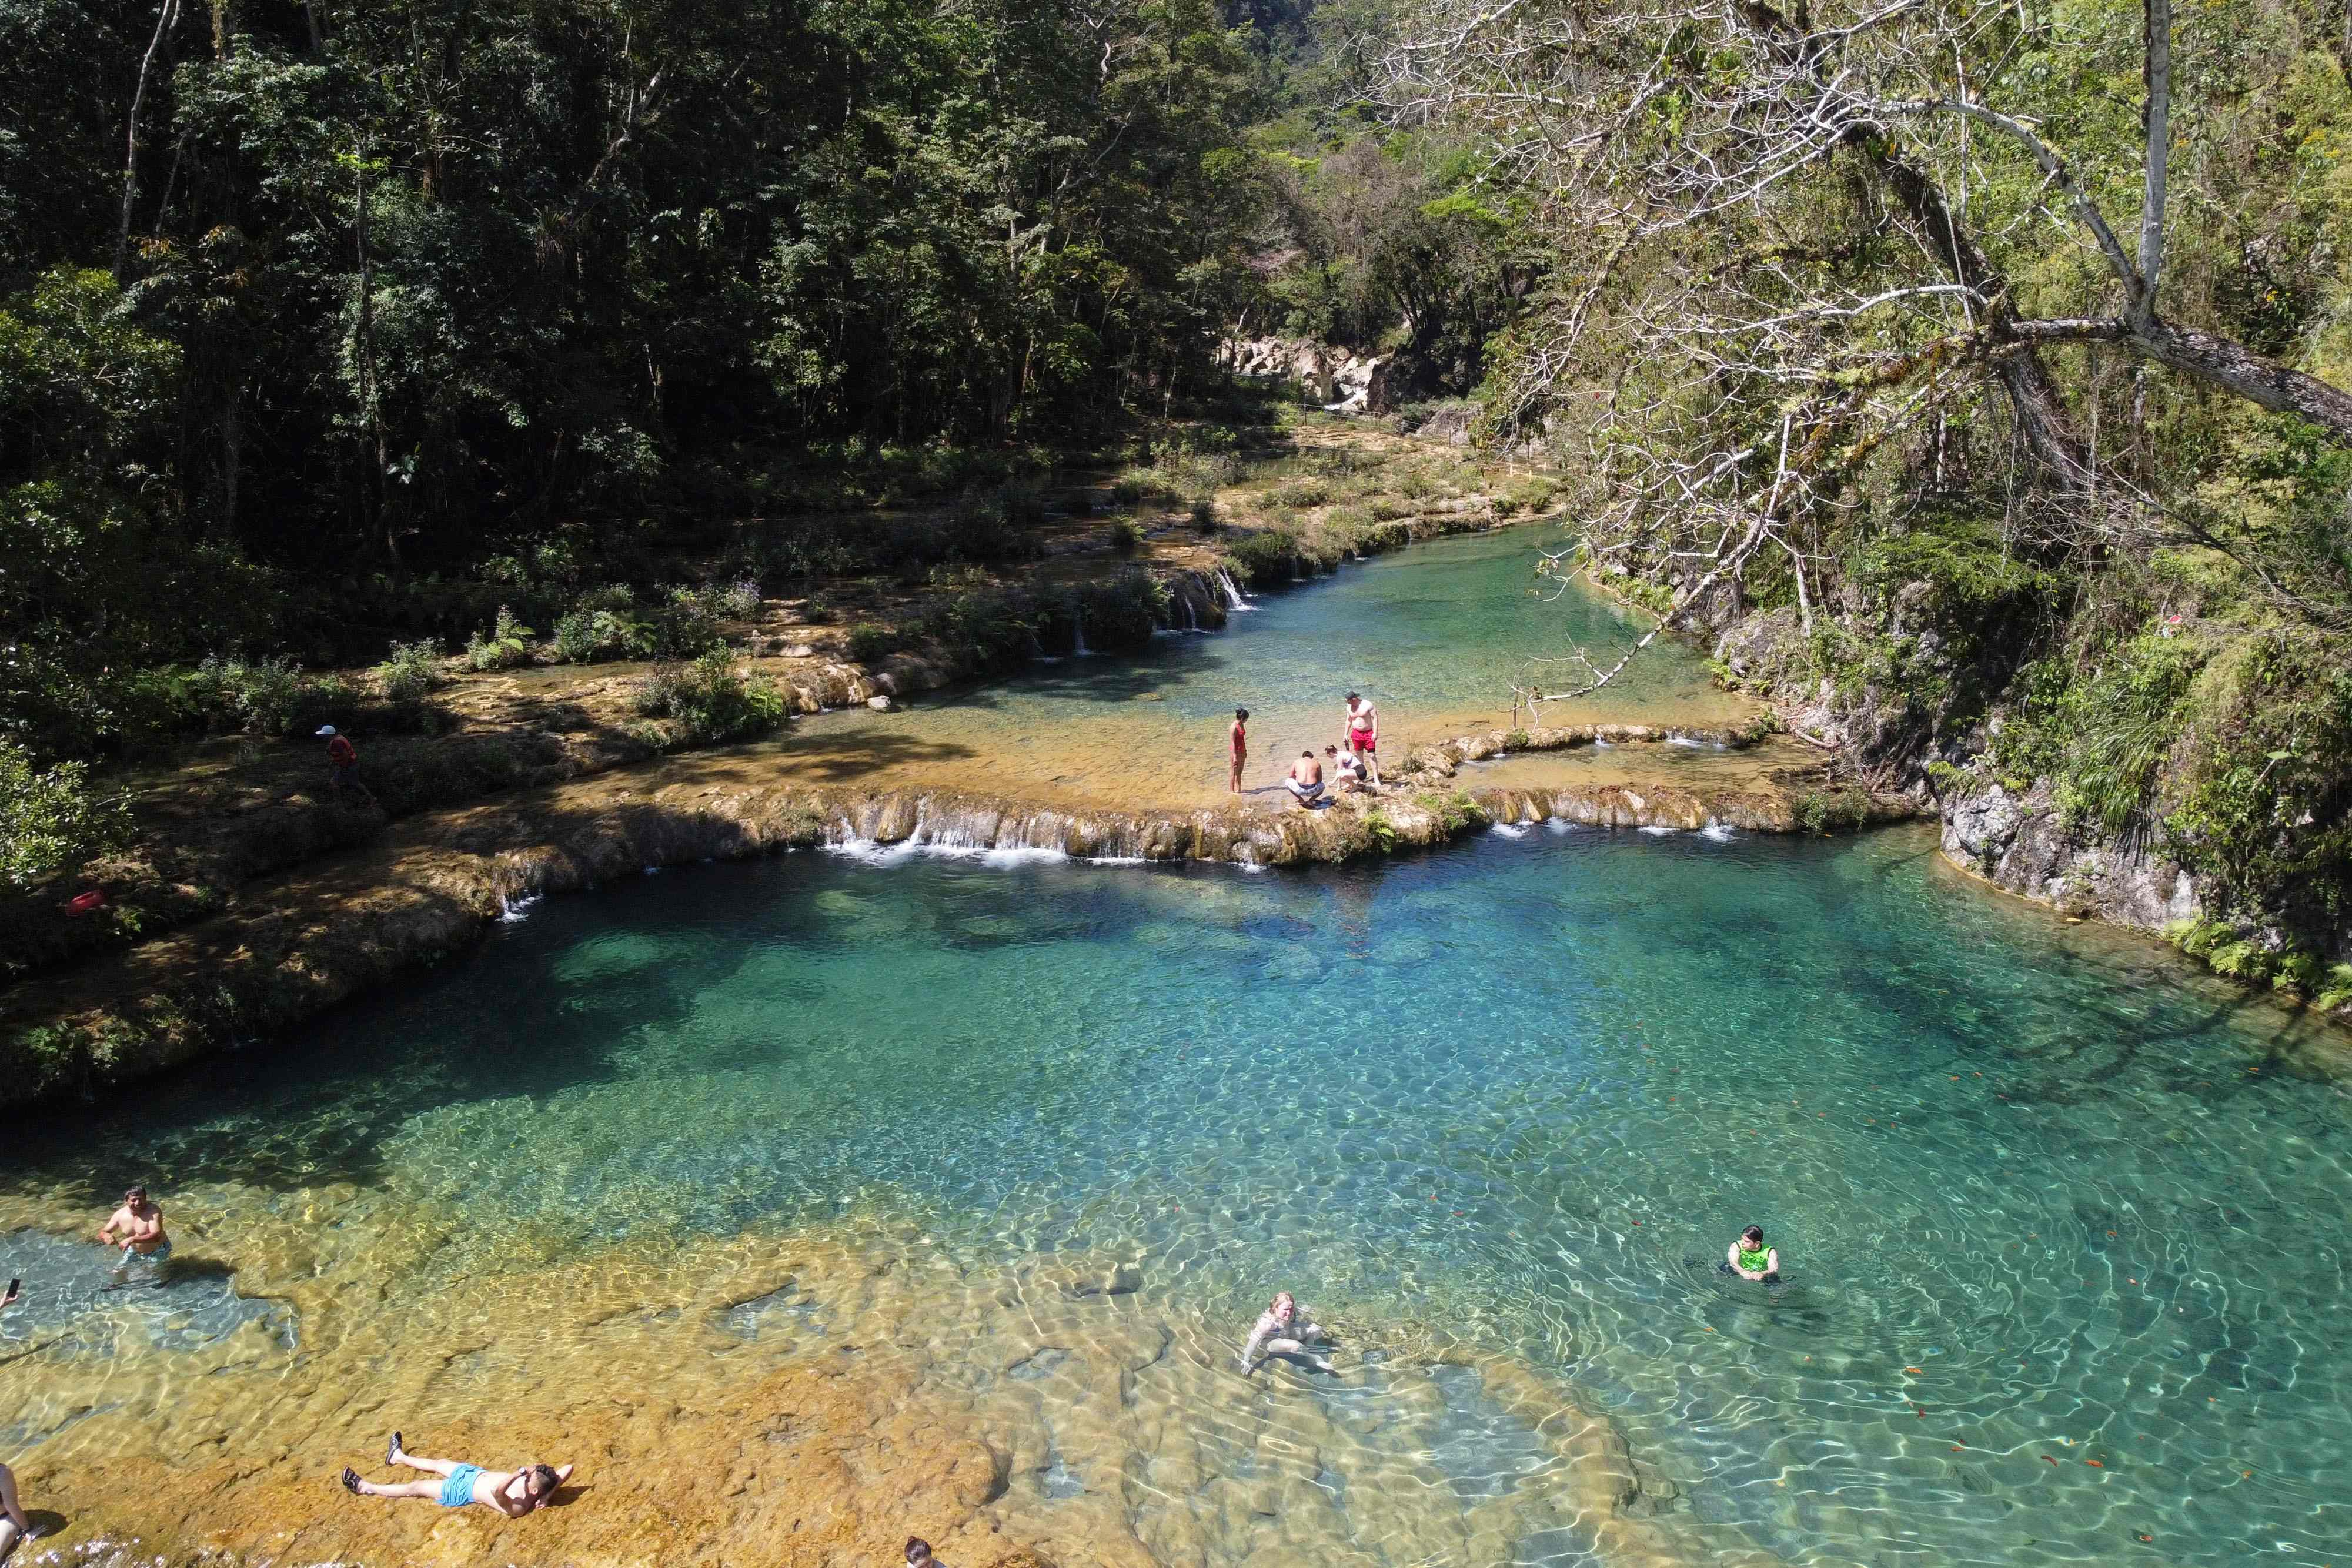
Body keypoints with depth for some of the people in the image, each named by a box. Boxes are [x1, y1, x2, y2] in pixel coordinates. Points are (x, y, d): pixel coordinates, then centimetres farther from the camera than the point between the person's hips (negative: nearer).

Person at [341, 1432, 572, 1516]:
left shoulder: (517, 1508, -43)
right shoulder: (539, 1489, -24)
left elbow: (496, 1491, -61)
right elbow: (568, 1468, -24)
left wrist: (520, 1473, -55)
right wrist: (548, 1495, -31)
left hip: (463, 1490, -8)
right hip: (476, 1472, 8)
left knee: (414, 1488, 10)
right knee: (438, 1464, 29)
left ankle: (367, 1488, 33)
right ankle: (399, 1457, 58)